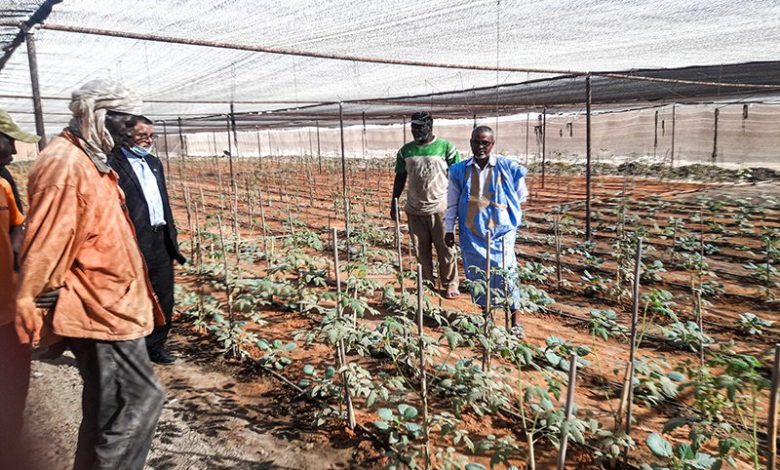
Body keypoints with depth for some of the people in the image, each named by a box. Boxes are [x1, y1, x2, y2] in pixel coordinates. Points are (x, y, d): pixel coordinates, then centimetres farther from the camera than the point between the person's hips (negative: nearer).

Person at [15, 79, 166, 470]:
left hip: (108, 302, 10)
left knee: (108, 405, 18)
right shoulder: (65, 165, -17)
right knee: (139, 398, -6)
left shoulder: (89, 160, 14)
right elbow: (45, 247, -20)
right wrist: (34, 312, -18)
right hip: (99, 309, -10)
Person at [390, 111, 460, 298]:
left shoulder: (446, 148, -3)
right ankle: (426, 283, 22)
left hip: (440, 208, -3)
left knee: (445, 249, 2)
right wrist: (394, 202, 9)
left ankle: (450, 285, 14)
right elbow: (400, 178, 13)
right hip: (414, 209, 3)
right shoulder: (405, 151, 7)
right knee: (421, 249, 8)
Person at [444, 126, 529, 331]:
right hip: (472, 233, 2)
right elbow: (452, 202, 8)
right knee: (477, 275, 9)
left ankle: (515, 319, 5)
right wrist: (449, 229, 8)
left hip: (500, 231, -2)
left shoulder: (508, 168, -4)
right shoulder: (460, 171, 1)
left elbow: (521, 196, 9)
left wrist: (499, 206, 11)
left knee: (504, 273, -8)